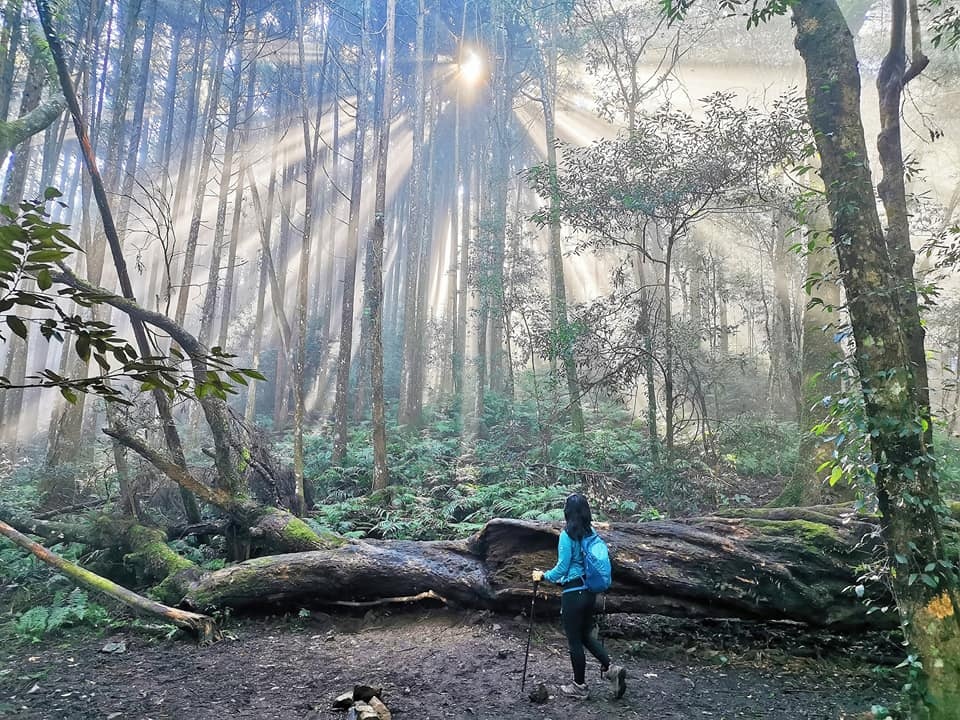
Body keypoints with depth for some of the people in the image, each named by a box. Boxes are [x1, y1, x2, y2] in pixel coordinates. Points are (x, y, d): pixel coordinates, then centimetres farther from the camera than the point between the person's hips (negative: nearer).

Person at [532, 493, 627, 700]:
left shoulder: (567, 535, -18)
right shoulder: (592, 533, 3)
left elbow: (562, 568, -15)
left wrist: (543, 576, 2)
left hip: (573, 593, -7)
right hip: (589, 591, 7)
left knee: (575, 640, 8)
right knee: (586, 634, 22)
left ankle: (580, 687, 20)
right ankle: (610, 668, 9)